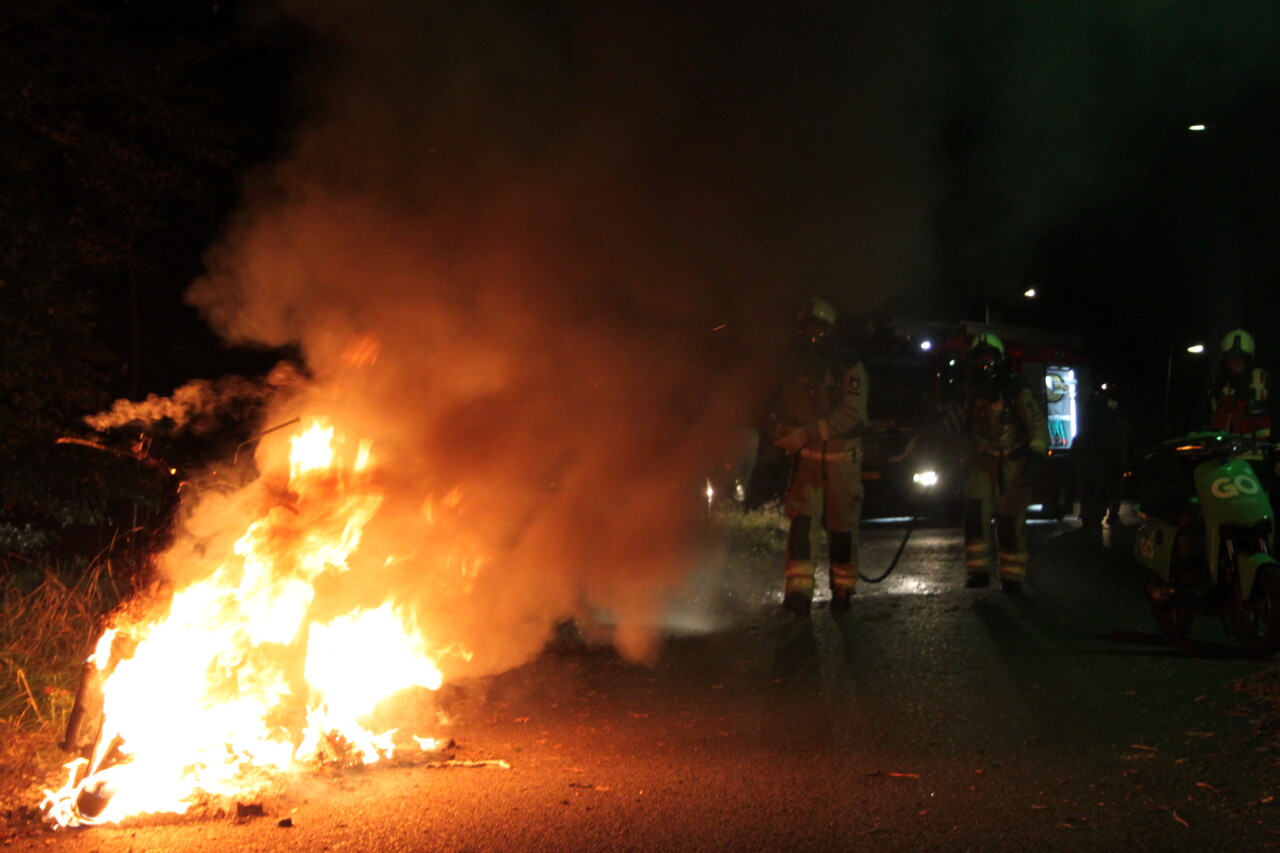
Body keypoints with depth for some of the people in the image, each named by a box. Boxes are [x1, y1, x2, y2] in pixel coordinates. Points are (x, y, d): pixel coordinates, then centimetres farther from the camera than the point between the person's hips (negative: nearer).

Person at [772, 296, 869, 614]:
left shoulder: (850, 367, -7)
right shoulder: (795, 367, 9)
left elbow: (851, 414, -18)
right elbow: (788, 411, 18)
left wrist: (805, 434, -26)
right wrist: (783, 433, -7)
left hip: (842, 457, -3)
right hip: (806, 457, 3)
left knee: (842, 526, 4)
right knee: (802, 519, -13)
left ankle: (842, 588, 20)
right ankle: (799, 590, -18)